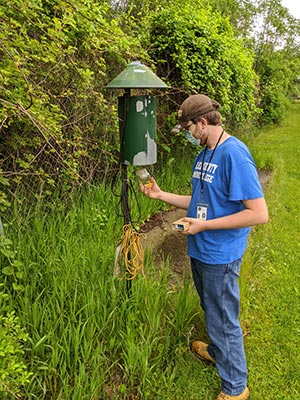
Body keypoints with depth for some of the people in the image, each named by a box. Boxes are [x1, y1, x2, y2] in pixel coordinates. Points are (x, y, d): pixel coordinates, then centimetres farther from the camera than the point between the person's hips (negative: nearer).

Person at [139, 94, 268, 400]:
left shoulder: (235, 154, -22)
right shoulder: (203, 155, 6)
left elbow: (259, 214, -26)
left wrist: (204, 225, -23)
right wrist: (161, 195, 6)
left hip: (220, 255, -8)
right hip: (200, 249, 8)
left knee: (223, 320, 8)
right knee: (211, 311, 27)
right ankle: (216, 351, 53)